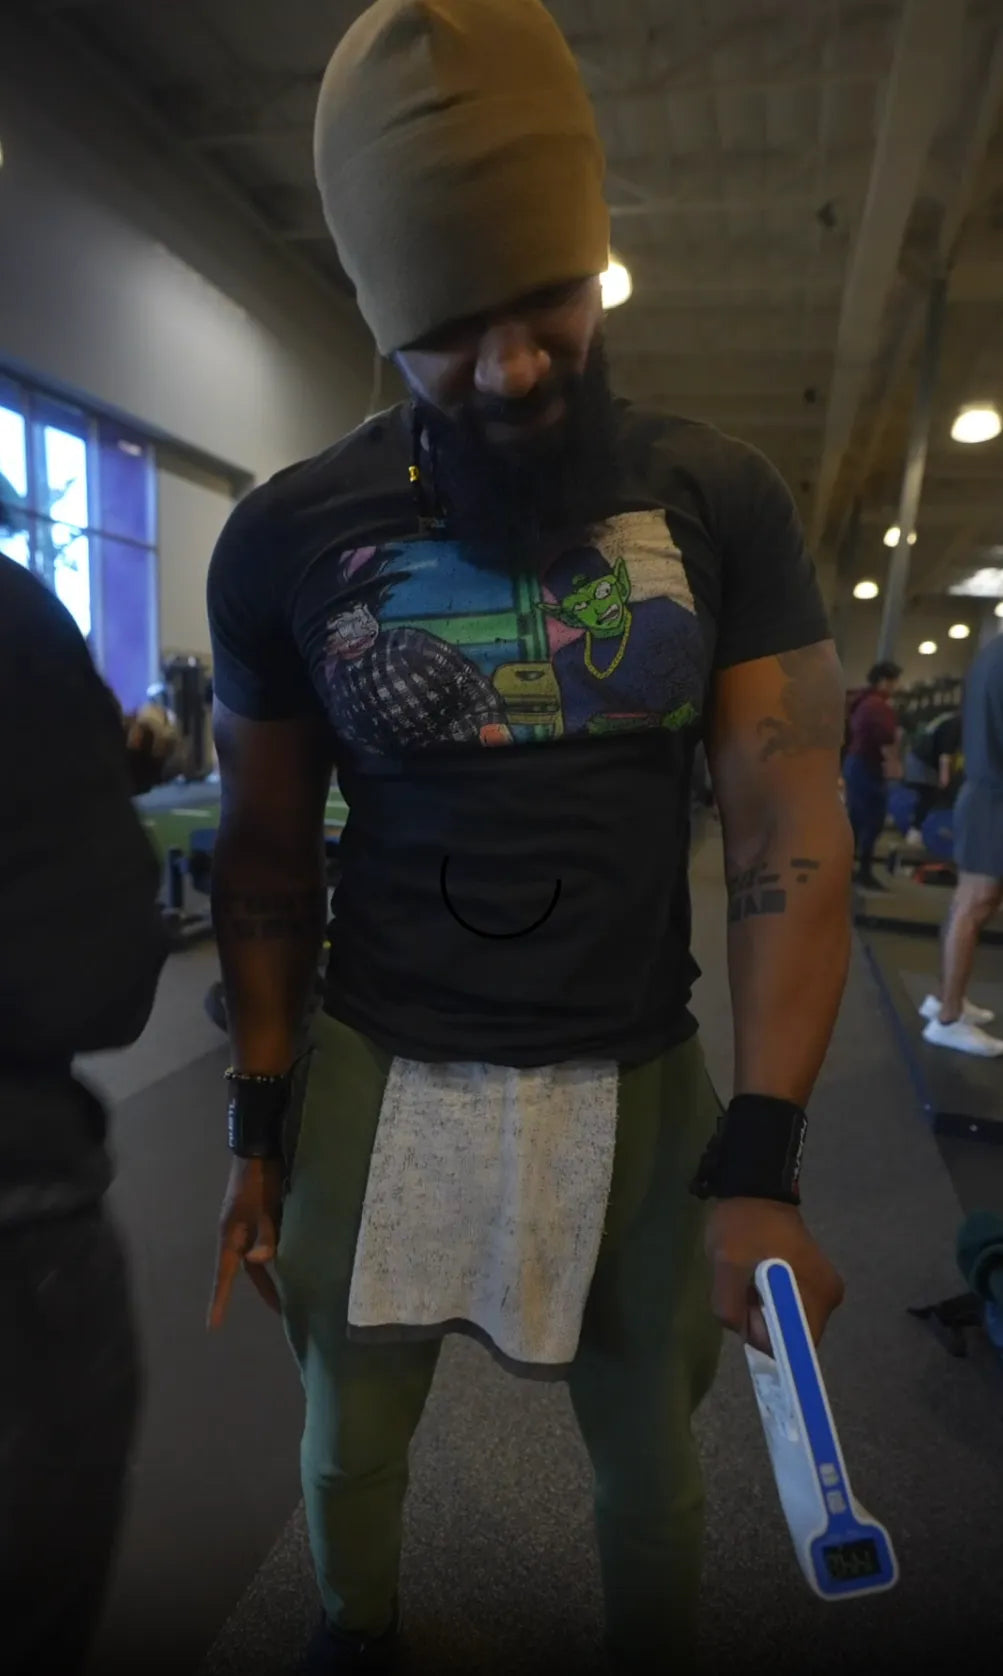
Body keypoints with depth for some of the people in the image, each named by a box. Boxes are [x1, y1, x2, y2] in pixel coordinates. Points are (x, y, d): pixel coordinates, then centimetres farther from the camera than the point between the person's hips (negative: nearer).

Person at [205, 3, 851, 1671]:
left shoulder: (722, 505, -7)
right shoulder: (287, 542, -6)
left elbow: (791, 829, -10)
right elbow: (268, 857, 2)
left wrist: (759, 1160, -17)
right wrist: (259, 1125, 3)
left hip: (640, 1079, 0)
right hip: (378, 1074, 1)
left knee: (652, 1464, 20)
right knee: (350, 1445, 23)